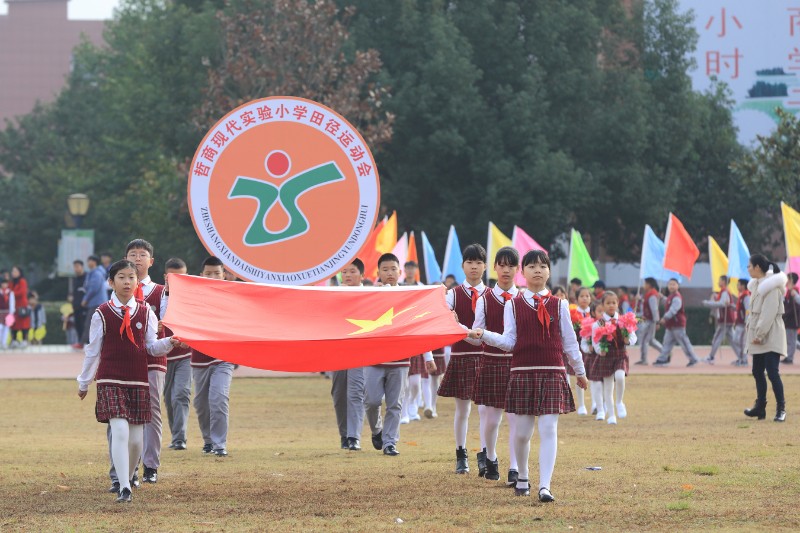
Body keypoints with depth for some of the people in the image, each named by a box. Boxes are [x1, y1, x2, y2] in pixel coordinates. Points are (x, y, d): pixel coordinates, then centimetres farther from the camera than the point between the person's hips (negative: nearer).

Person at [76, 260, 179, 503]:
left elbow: (152, 346, 8)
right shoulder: (102, 314, 0)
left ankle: (127, 478, 26)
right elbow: (93, 351, 7)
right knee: (120, 431, -17)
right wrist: (83, 382, 13)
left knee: (136, 439, 3)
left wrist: (169, 342, -13)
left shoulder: (145, 313, 7)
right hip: (111, 382, -3)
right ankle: (123, 488, -16)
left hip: (139, 382, 3)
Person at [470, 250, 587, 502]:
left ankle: (545, 486, -13)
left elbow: (569, 341, 12)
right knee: (522, 432, 4)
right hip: (522, 373, 0)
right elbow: (509, 341, -1)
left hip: (552, 373, 0)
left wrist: (580, 371, 19)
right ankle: (522, 478, 27)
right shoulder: (513, 305, 5)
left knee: (548, 429, -9)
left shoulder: (558, 305, 6)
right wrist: (484, 335, -16)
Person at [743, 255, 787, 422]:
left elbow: (769, 313, -20)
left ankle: (781, 409, -6)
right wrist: (750, 326, 9)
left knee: (772, 372, -11)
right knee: (758, 372, 11)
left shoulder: (771, 286, -16)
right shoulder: (757, 284, 13)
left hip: (771, 337, -10)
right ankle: (760, 407, 18)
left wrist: (759, 334, -21)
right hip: (758, 335, 10)